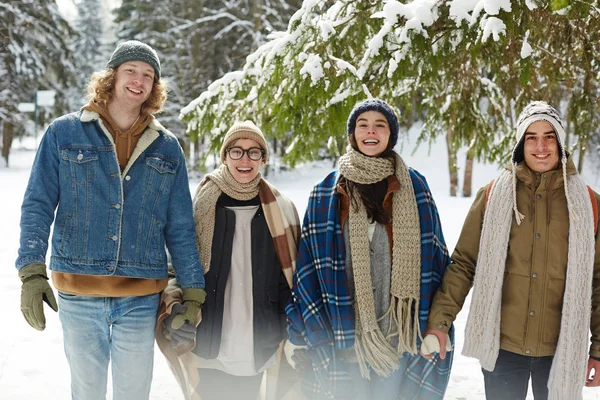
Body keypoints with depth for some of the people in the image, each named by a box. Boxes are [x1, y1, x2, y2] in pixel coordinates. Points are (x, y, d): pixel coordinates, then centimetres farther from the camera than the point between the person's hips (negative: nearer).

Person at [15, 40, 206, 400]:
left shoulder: (167, 148, 7)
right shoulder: (65, 133, 2)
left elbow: (180, 228, 9)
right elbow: (38, 206, -1)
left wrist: (193, 294, 5)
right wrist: (32, 272, -13)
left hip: (141, 300, 1)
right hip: (77, 296, -1)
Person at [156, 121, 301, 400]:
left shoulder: (280, 211, 3)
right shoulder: (201, 206, -2)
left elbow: (291, 281, 8)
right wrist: (172, 310, -16)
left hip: (259, 355, 1)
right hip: (210, 356, -1)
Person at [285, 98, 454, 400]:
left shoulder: (415, 188, 4)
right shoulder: (327, 193, 3)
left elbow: (435, 257, 6)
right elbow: (307, 266, 3)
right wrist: (313, 332, -1)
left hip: (400, 338, 1)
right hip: (343, 338, 0)